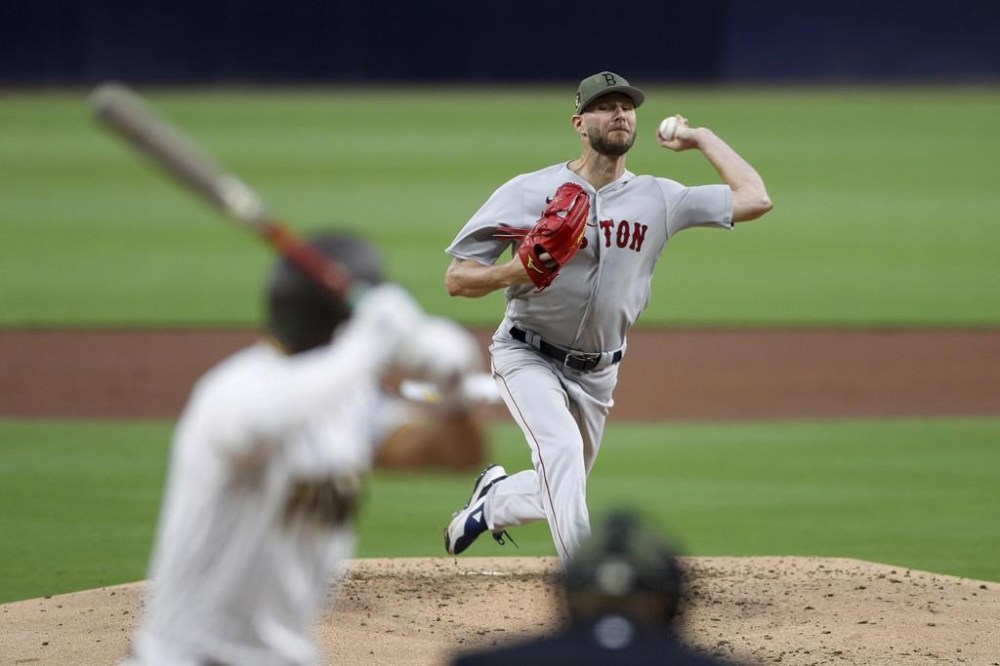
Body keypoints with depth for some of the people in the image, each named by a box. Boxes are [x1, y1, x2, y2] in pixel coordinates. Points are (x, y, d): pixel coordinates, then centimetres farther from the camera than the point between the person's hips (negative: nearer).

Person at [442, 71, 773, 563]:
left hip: (597, 373, 4)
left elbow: (754, 199, -8)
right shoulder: (528, 192, -11)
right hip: (529, 356, -4)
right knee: (562, 448, -29)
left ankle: (493, 499, 47)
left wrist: (701, 139, -1)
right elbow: (456, 279, -9)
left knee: (558, 494, 14)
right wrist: (512, 272, -30)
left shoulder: (658, 200, -3)